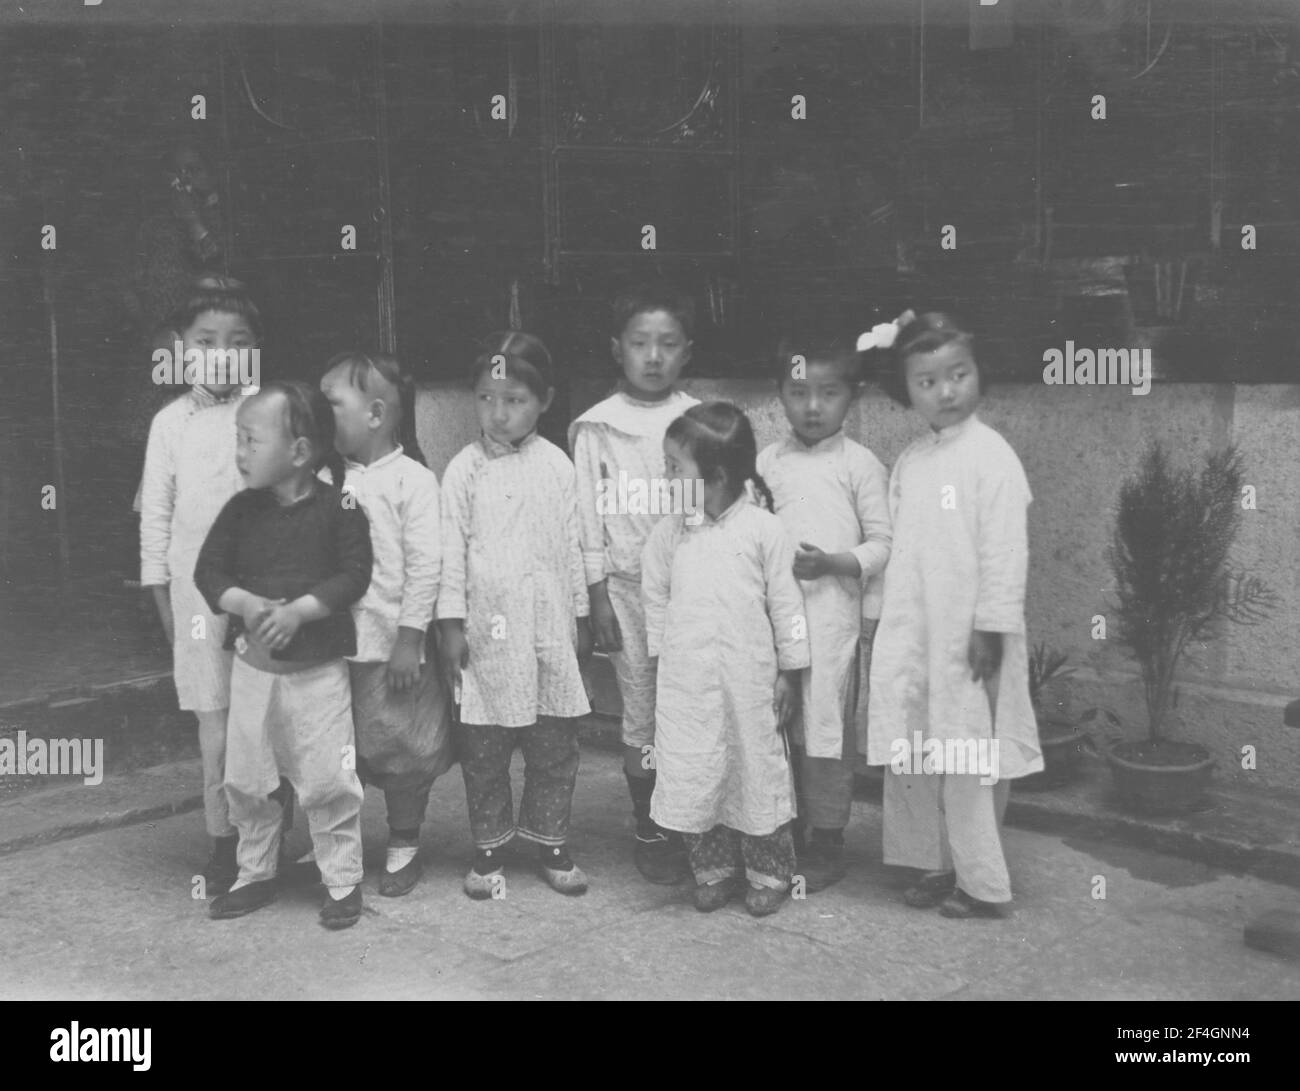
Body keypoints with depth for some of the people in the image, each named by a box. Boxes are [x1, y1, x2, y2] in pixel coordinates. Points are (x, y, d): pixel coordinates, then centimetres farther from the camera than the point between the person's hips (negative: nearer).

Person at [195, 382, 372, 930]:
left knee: (327, 781, 0)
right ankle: (255, 874, 29)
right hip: (253, 663, 4)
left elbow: (354, 575, -13)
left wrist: (298, 610, -23)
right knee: (245, 779, 12)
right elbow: (209, 570, 0)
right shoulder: (241, 509, 2)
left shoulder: (338, 509, -9)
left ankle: (342, 881, 15)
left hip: (318, 666, -4)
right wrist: (247, 603, -18)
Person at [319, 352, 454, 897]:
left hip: (390, 646, -4)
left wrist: (409, 639, -14)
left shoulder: (412, 480, -9)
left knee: (401, 750, 8)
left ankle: (403, 847, 26)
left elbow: (426, 565, -12)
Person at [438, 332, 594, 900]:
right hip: (487, 626, -1)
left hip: (550, 624, 2)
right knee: (483, 747, 6)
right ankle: (488, 850, 21)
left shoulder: (557, 466, 3)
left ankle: (551, 842, 24)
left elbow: (572, 545, 8)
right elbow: (451, 549, -2)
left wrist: (580, 617, 10)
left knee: (555, 744, 9)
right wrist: (451, 624, -5)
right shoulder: (464, 469, -2)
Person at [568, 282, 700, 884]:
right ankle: (648, 830, 19)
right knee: (640, 714, 6)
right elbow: (587, 516, 3)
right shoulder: (596, 427, 2)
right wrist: (596, 594, -1)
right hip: (627, 585, 0)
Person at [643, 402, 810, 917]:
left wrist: (789, 675, 0)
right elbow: (656, 600, 11)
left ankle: (769, 875, 24)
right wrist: (662, 661, 8)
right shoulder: (668, 533, 2)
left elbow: (785, 605, -2)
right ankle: (713, 870, 23)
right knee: (692, 778, 4)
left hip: (749, 679, -2)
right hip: (685, 683, 2)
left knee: (757, 771, 8)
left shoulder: (764, 531, -6)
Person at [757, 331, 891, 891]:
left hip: (832, 611, -3)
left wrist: (832, 562, -17)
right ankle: (785, 836, 23)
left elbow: (883, 541, -3)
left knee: (826, 729, 0)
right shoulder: (766, 462, 9)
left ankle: (827, 844, 13)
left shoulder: (860, 465, -1)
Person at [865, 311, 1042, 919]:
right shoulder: (908, 462, 10)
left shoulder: (990, 455, -10)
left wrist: (992, 627, -16)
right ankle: (937, 865, 25)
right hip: (911, 635, 7)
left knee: (968, 760, -1)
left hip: (968, 636, -7)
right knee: (911, 755, 11)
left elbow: (1005, 550, -13)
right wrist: (886, 620, 13)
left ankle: (982, 884, 12)